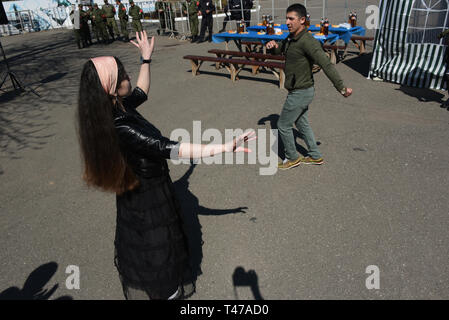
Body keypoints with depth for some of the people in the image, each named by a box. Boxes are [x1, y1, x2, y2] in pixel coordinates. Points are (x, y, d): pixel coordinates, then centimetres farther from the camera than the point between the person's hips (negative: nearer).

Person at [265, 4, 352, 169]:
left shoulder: (308, 42, -23)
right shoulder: (291, 38, 6)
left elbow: (326, 65, -27)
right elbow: (280, 50, 23)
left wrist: (341, 88, -30)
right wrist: (273, 46, -3)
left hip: (301, 93, -10)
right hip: (298, 91, 10)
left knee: (283, 125, 3)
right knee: (302, 124, 20)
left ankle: (292, 158, 22)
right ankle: (316, 156, 34)